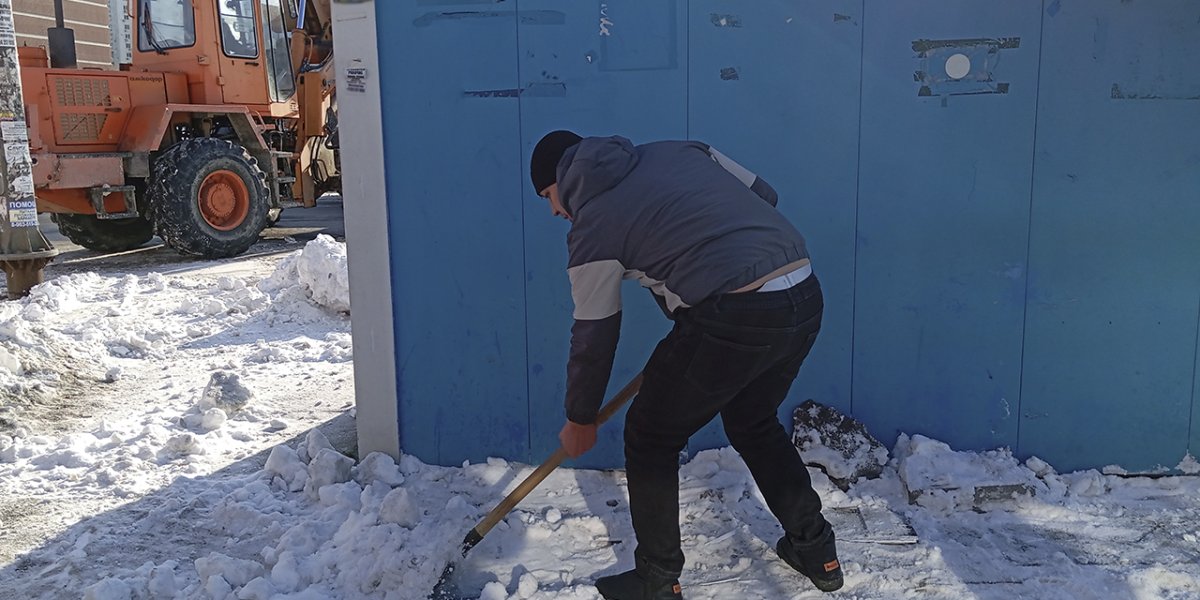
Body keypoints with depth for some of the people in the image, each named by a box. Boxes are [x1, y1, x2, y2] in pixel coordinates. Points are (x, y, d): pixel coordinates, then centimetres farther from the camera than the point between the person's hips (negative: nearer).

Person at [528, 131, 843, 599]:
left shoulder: (590, 231, 3)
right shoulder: (679, 150, 18)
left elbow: (594, 339, 10)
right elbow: (764, 195, 20)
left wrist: (580, 421, 25)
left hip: (734, 318, -7)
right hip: (806, 297, 8)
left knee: (649, 437, 14)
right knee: (754, 424, 31)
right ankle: (816, 549, 39)